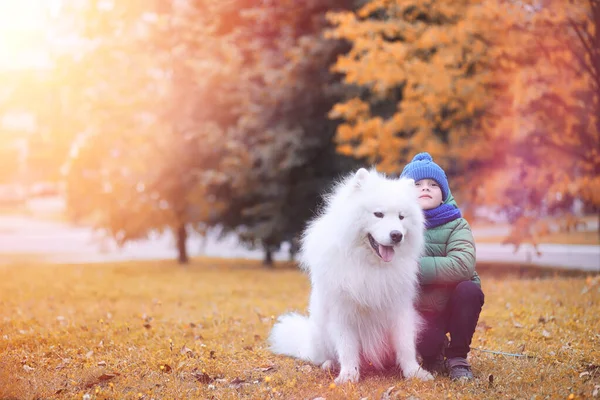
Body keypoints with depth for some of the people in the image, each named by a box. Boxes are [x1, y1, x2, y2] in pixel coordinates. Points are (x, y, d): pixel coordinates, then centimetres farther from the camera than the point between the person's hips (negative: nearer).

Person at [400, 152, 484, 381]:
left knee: (470, 290, -30)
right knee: (425, 340, -33)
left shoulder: (456, 224, -7)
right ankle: (433, 356, 7)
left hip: (452, 305, 2)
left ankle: (457, 357, -8)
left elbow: (463, 266, -26)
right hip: (417, 311, -1)